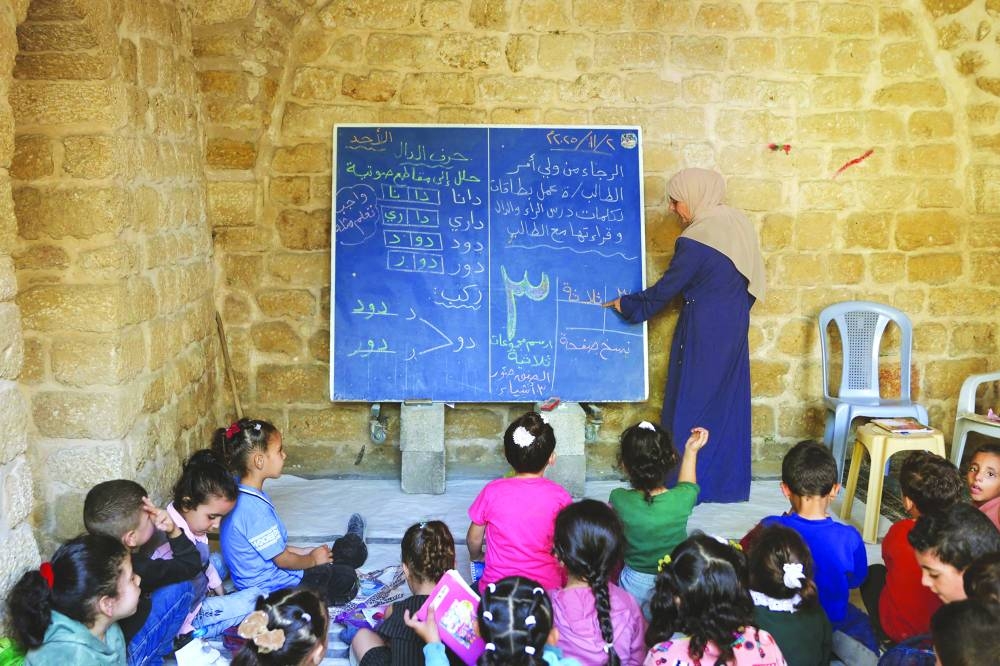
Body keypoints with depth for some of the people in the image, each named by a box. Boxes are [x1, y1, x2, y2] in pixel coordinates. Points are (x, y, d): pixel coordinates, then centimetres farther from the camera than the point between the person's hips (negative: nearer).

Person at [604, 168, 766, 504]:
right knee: (728, 403, 14)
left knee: (692, 404, 3)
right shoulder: (739, 223, 3)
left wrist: (627, 304, 3)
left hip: (703, 331, -8)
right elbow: (750, 278, 11)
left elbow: (666, 289, -11)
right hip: (735, 327, 8)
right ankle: (730, 482, 23)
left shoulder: (695, 241, -19)